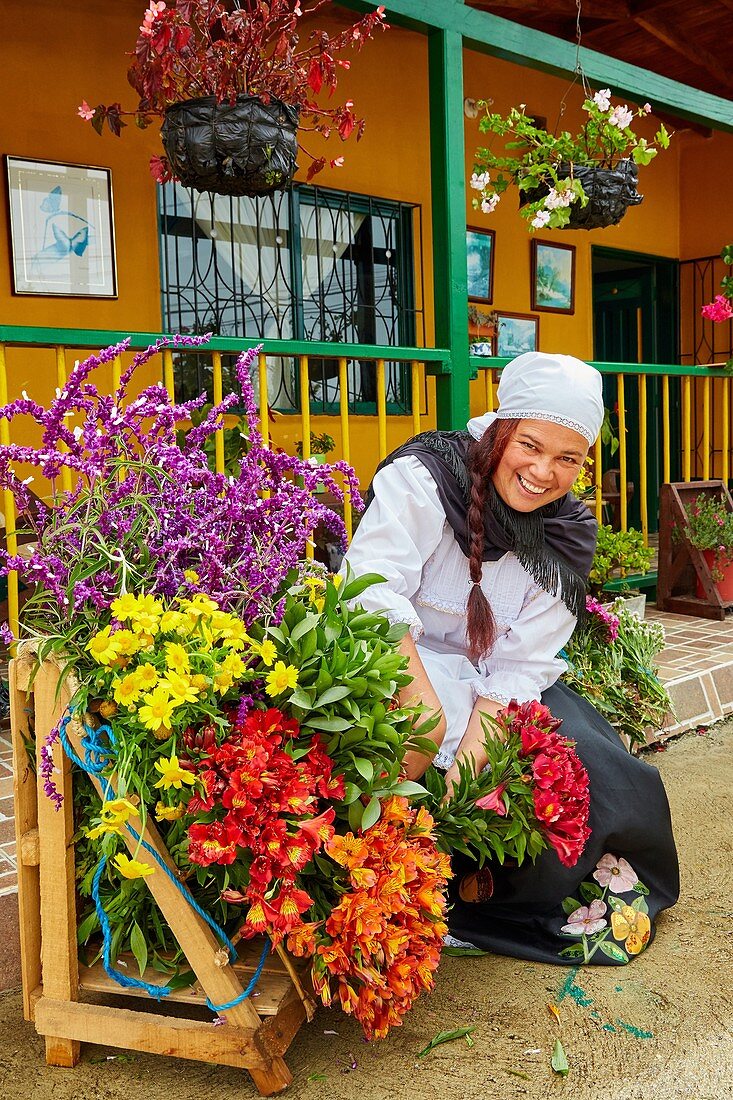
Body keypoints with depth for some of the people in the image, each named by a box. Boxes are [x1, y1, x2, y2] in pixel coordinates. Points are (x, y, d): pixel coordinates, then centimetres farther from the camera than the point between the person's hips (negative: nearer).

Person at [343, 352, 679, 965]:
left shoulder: (567, 536, -1)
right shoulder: (421, 480, -16)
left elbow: (520, 667, -9)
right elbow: (374, 596, -26)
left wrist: (465, 767, -23)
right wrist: (426, 714, -37)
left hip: (490, 683, 5)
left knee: (598, 771, -12)